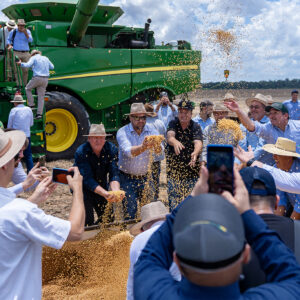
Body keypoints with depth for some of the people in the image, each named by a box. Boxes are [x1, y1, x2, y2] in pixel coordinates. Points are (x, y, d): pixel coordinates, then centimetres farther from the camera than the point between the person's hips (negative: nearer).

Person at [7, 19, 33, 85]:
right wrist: (10, 45, -2)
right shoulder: (13, 32, 4)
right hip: (16, 53, -1)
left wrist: (25, 33, -20)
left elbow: (30, 40, -8)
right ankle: (19, 85, -2)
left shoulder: (27, 31, 5)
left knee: (25, 70, 3)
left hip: (26, 53, 1)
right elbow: (9, 39, 17)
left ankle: (25, 84, 16)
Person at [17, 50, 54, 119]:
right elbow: (52, 67, 23)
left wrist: (21, 64, 3)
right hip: (45, 79, 5)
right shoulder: (45, 58, 17)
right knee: (41, 96, 6)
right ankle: (39, 113, 1)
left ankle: (31, 105, 12)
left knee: (28, 88, 21)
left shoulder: (34, 58, 1)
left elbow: (28, 65, -13)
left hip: (37, 78, -5)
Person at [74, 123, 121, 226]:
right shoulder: (81, 152, -25)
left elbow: (114, 174, -22)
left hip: (102, 187, 4)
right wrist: (105, 194, -44)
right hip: (83, 188, -4)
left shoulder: (111, 149, -15)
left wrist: (116, 190, -42)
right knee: (87, 221, -11)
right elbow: (87, 179, -30)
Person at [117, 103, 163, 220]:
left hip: (146, 178, 3)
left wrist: (155, 146, -43)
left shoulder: (151, 129, -4)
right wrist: (143, 147, -49)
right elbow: (128, 151, -30)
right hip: (127, 179, -2)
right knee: (130, 214, -1)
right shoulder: (122, 132, -11)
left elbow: (160, 150, -19)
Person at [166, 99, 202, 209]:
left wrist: (195, 153, -44)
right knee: (173, 198, 1)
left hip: (191, 168, 0)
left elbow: (198, 142, -21)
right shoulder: (173, 124, -1)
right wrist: (175, 142, -46)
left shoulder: (196, 127, -3)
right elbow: (169, 136, -22)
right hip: (173, 168, 1)